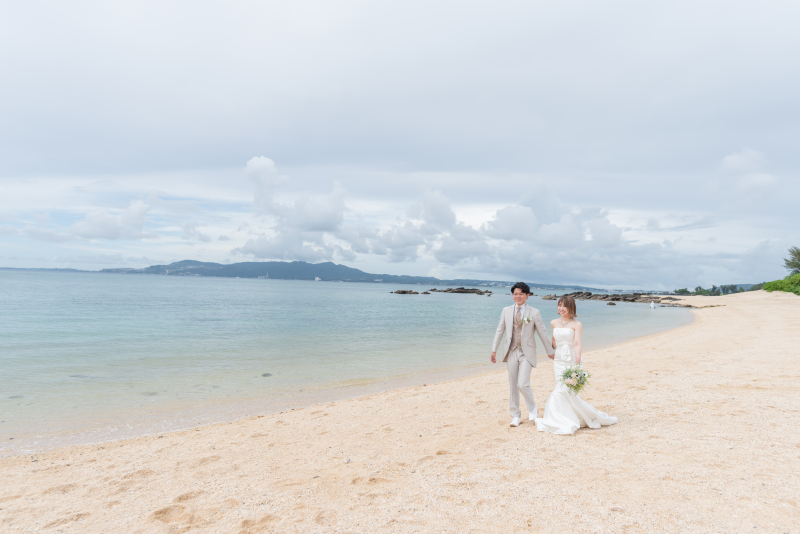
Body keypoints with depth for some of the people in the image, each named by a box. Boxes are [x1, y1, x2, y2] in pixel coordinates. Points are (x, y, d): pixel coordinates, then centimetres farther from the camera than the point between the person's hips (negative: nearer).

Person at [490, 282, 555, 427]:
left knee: (523, 384, -12)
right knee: (513, 386, 8)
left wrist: (550, 351, 11)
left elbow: (543, 333, 5)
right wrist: (494, 350, 9)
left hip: (527, 353, -3)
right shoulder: (506, 311, 5)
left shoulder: (534, 313, -2)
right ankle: (515, 415, 23)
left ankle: (532, 409, 16)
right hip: (511, 352, 3)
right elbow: (500, 331, 10)